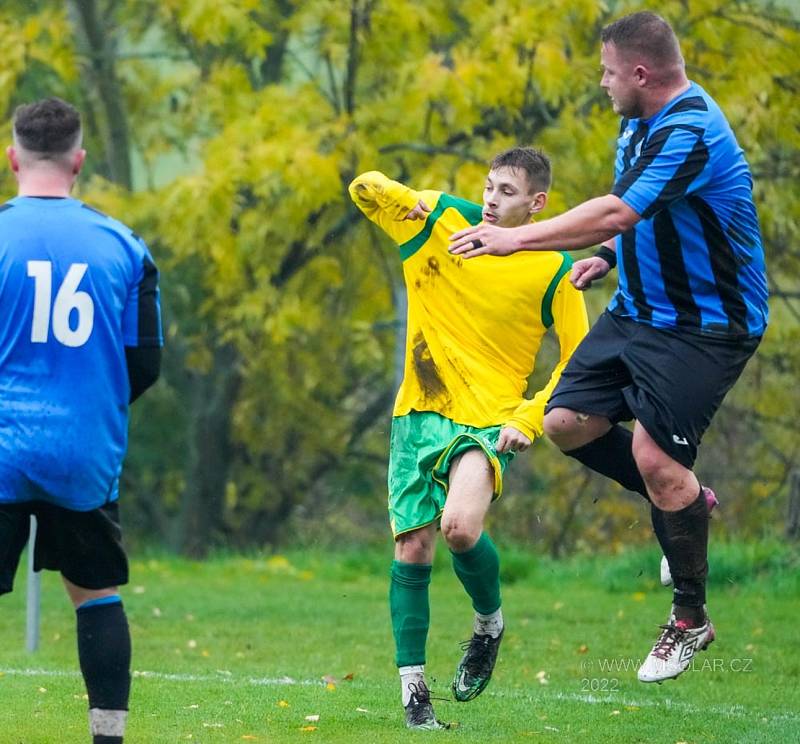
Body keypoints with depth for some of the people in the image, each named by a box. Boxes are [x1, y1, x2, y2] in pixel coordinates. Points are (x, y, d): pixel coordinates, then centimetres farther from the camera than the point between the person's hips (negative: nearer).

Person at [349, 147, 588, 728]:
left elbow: (577, 363, 1)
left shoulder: (553, 271, -4)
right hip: (419, 413, 3)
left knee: (460, 527, -28)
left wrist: (528, 419, -12)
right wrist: (396, 195, -19)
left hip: (488, 420, -3)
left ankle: (490, 623, 3)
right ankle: (413, 689, 10)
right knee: (412, 550, -1)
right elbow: (364, 189, 4)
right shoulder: (441, 219, 3)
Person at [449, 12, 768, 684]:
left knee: (655, 456, -17)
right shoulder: (639, 125, 7)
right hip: (637, 312, 10)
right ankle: (687, 499, 22)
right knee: (567, 423, 2)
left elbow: (618, 212, -34)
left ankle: (691, 617, 1)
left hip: (707, 324, -10)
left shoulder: (693, 135, -25)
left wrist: (515, 239, -31)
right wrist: (609, 259, 7)